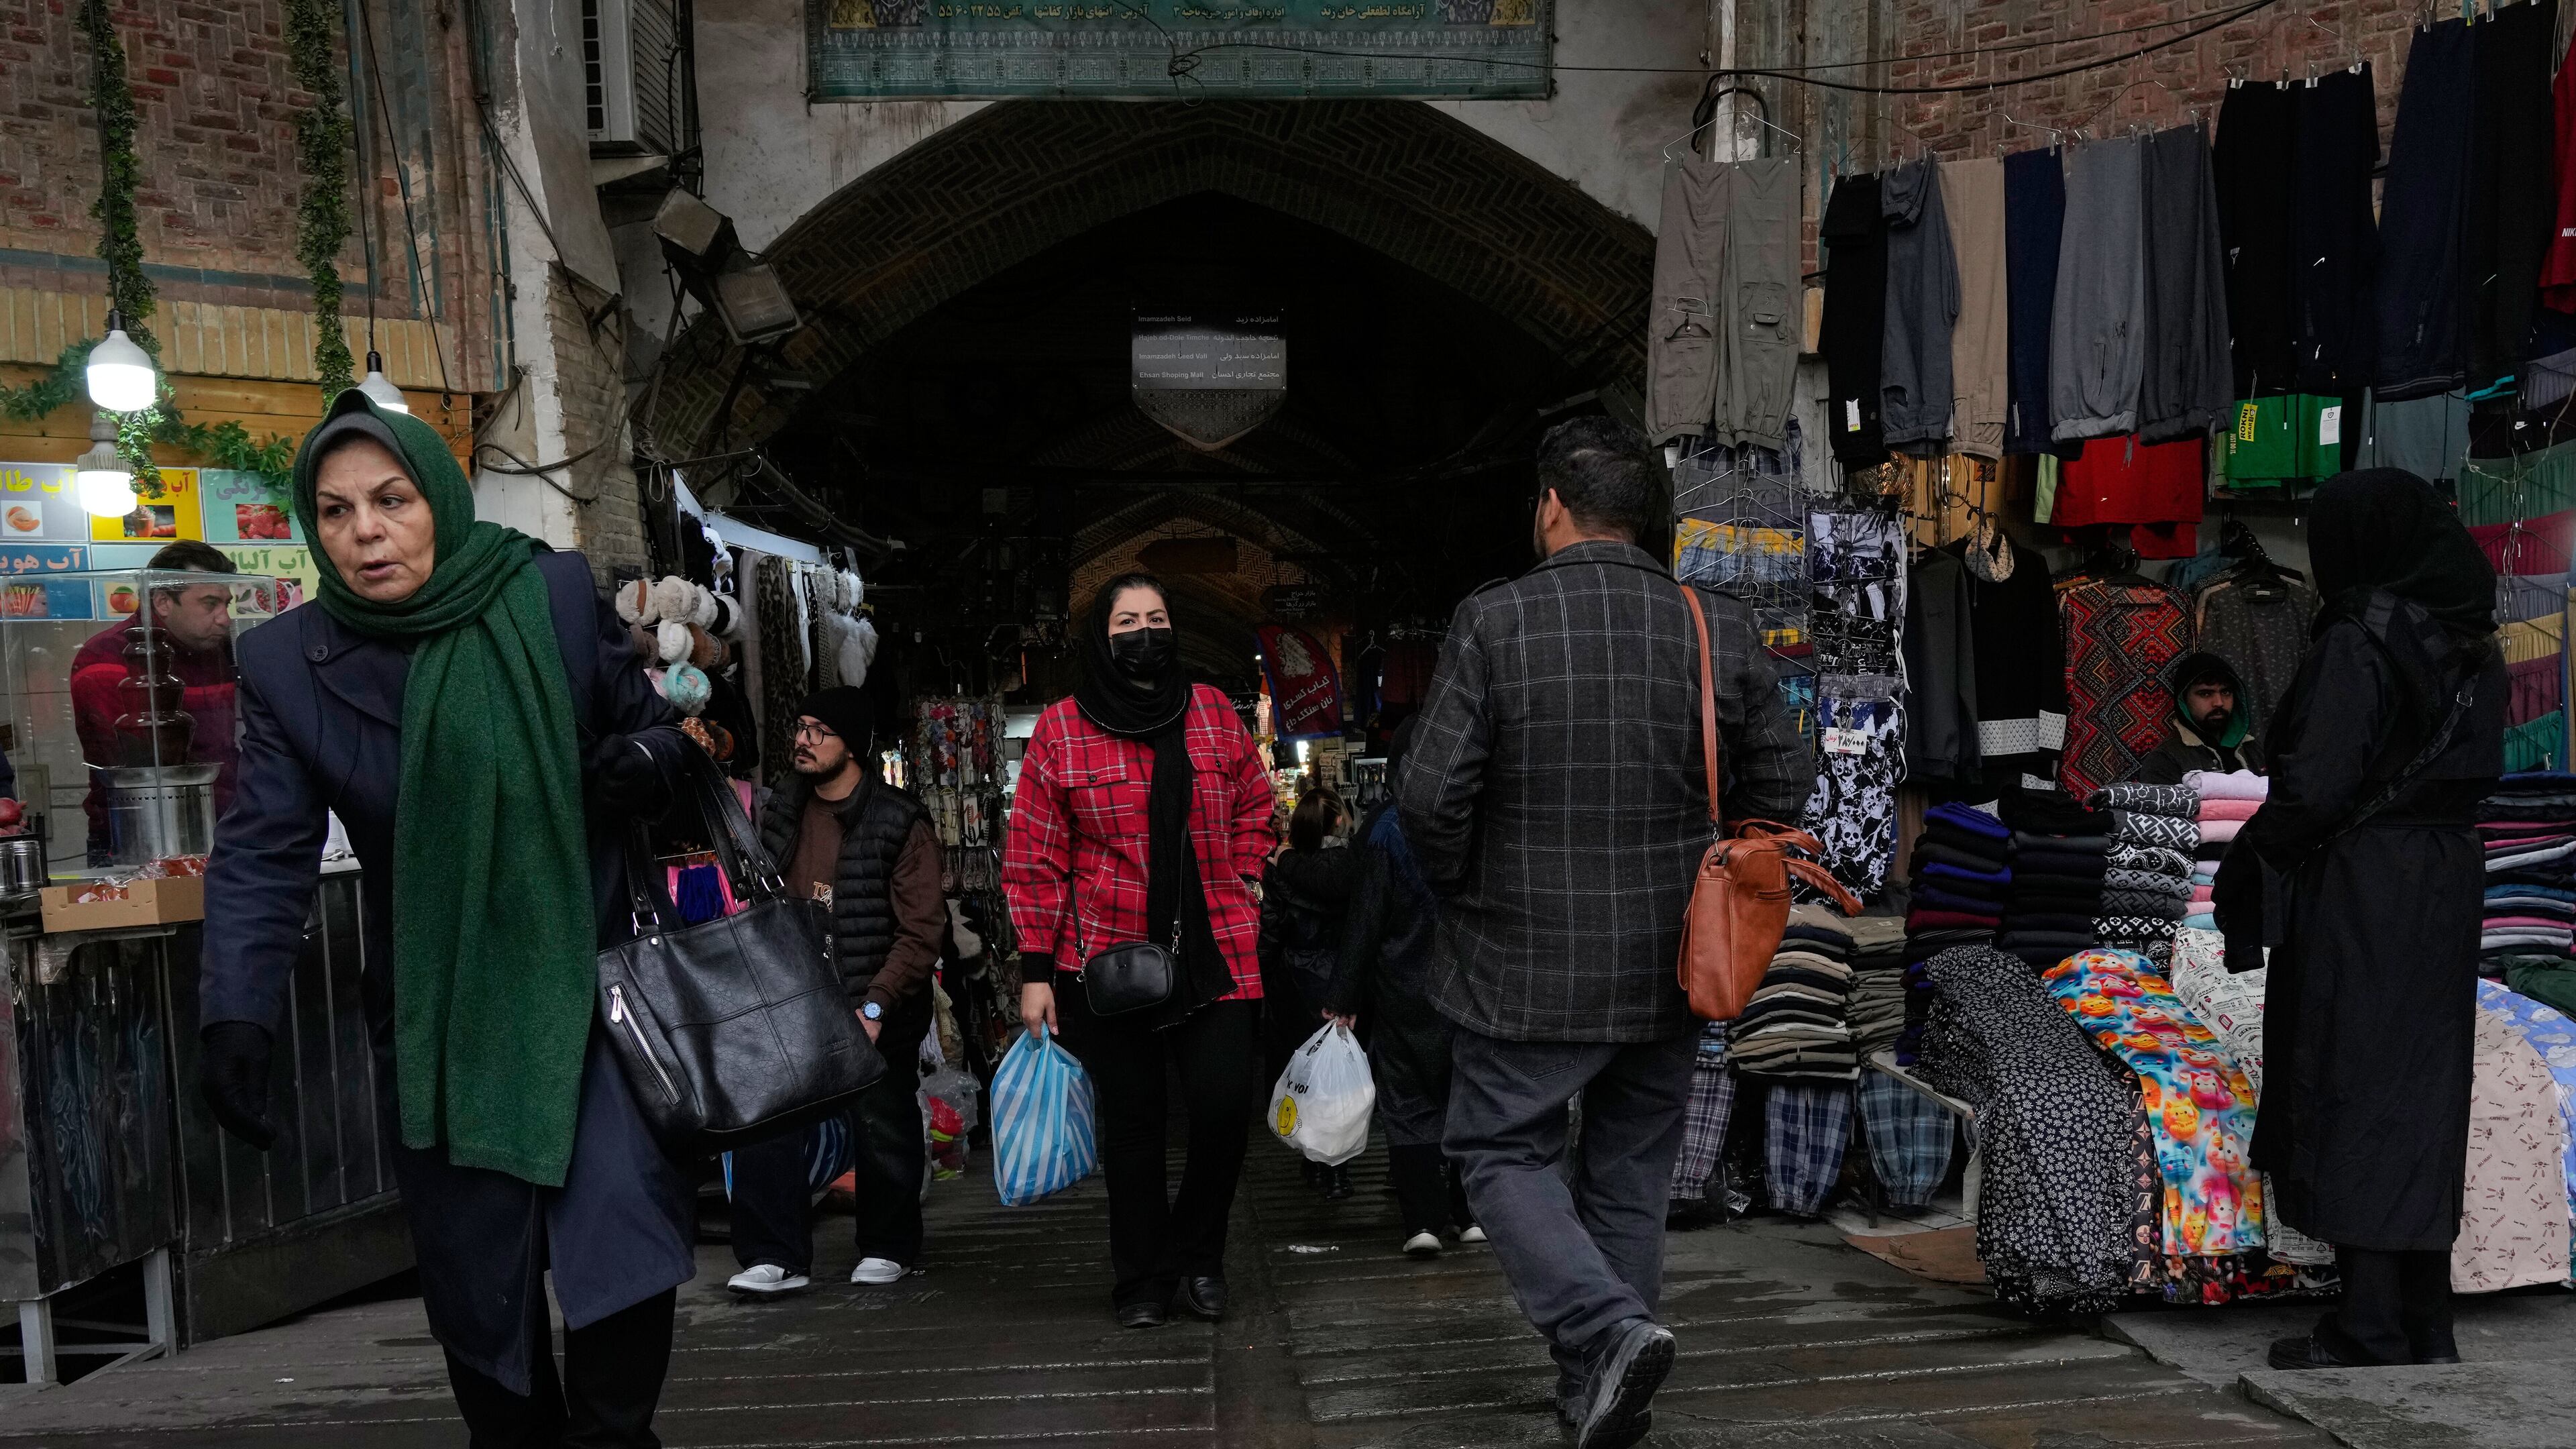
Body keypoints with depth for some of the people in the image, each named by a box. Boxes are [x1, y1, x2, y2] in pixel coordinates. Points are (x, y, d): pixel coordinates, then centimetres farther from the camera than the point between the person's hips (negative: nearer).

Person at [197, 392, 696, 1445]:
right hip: (437, 1026, 1)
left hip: (585, 985, -1)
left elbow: (652, 723, 8)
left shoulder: (557, 595, -5)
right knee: (476, 1287, 8)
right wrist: (235, 1017, -18)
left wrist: (646, 761, -16)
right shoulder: (287, 663, -3)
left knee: (625, 1230, -13)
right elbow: (263, 859, -6)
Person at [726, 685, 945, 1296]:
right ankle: (778, 1256, 0)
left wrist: (876, 1006, -20)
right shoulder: (781, 811, 6)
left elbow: (922, 930, -13)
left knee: (882, 1130, 7)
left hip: (875, 1008, -4)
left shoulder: (900, 823, -11)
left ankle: (887, 1248, 27)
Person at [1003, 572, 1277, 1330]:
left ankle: (1198, 1258, 17)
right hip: (1107, 958, -1)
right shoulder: (1061, 729, -1)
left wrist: (1238, 884, 7)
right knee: (1130, 1122, 6)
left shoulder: (1213, 712, 7)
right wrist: (1036, 970, -4)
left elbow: (1255, 804, 19)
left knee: (1226, 1104, -7)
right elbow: (1034, 857, -1)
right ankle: (1142, 1280, 22)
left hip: (1215, 950, 2)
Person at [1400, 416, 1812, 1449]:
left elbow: (1430, 795, -16)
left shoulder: (1493, 622, -13)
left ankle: (1607, 1327, -8)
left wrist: (1465, 891, 3)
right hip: (1667, 966, 4)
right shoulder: (1720, 629, -1)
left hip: (1526, 965, -4)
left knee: (1502, 1154, 12)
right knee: (1629, 1177, 17)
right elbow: (1783, 782, 5)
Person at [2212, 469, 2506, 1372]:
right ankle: (2425, 1325, 19)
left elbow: (2315, 787, -20)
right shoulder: (2473, 648, 9)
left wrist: (2245, 867, -7)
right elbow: (2477, 774, 11)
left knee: (2351, 1099, 0)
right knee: (2422, 1101, 13)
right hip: (2446, 890, 8)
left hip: (2354, 897, -8)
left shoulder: (2357, 644, -16)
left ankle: (2371, 1326, 3)